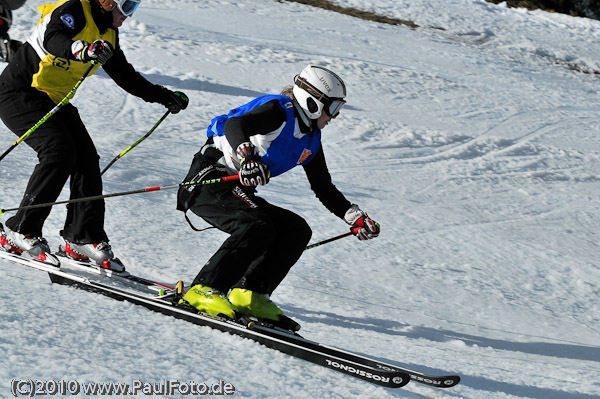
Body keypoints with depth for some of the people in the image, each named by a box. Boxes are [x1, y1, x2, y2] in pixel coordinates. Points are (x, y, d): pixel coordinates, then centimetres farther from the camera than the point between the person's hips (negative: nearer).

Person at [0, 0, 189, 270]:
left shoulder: (108, 35, 10)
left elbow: (125, 76, 19)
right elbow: (52, 39, -36)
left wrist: (162, 96, 12)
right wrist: (82, 50, -55)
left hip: (53, 100, 9)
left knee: (86, 157, -5)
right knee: (59, 151, -24)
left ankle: (82, 237, 1)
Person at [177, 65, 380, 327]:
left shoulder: (311, 140, 12)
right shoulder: (279, 112, -14)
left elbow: (324, 189, 19)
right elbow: (234, 124, -32)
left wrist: (355, 218, 7)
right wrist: (247, 157, -51)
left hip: (239, 192, 9)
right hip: (209, 180, -9)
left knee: (297, 230, -3)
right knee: (258, 228, -30)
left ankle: (249, 294, -9)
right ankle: (204, 290, -27)